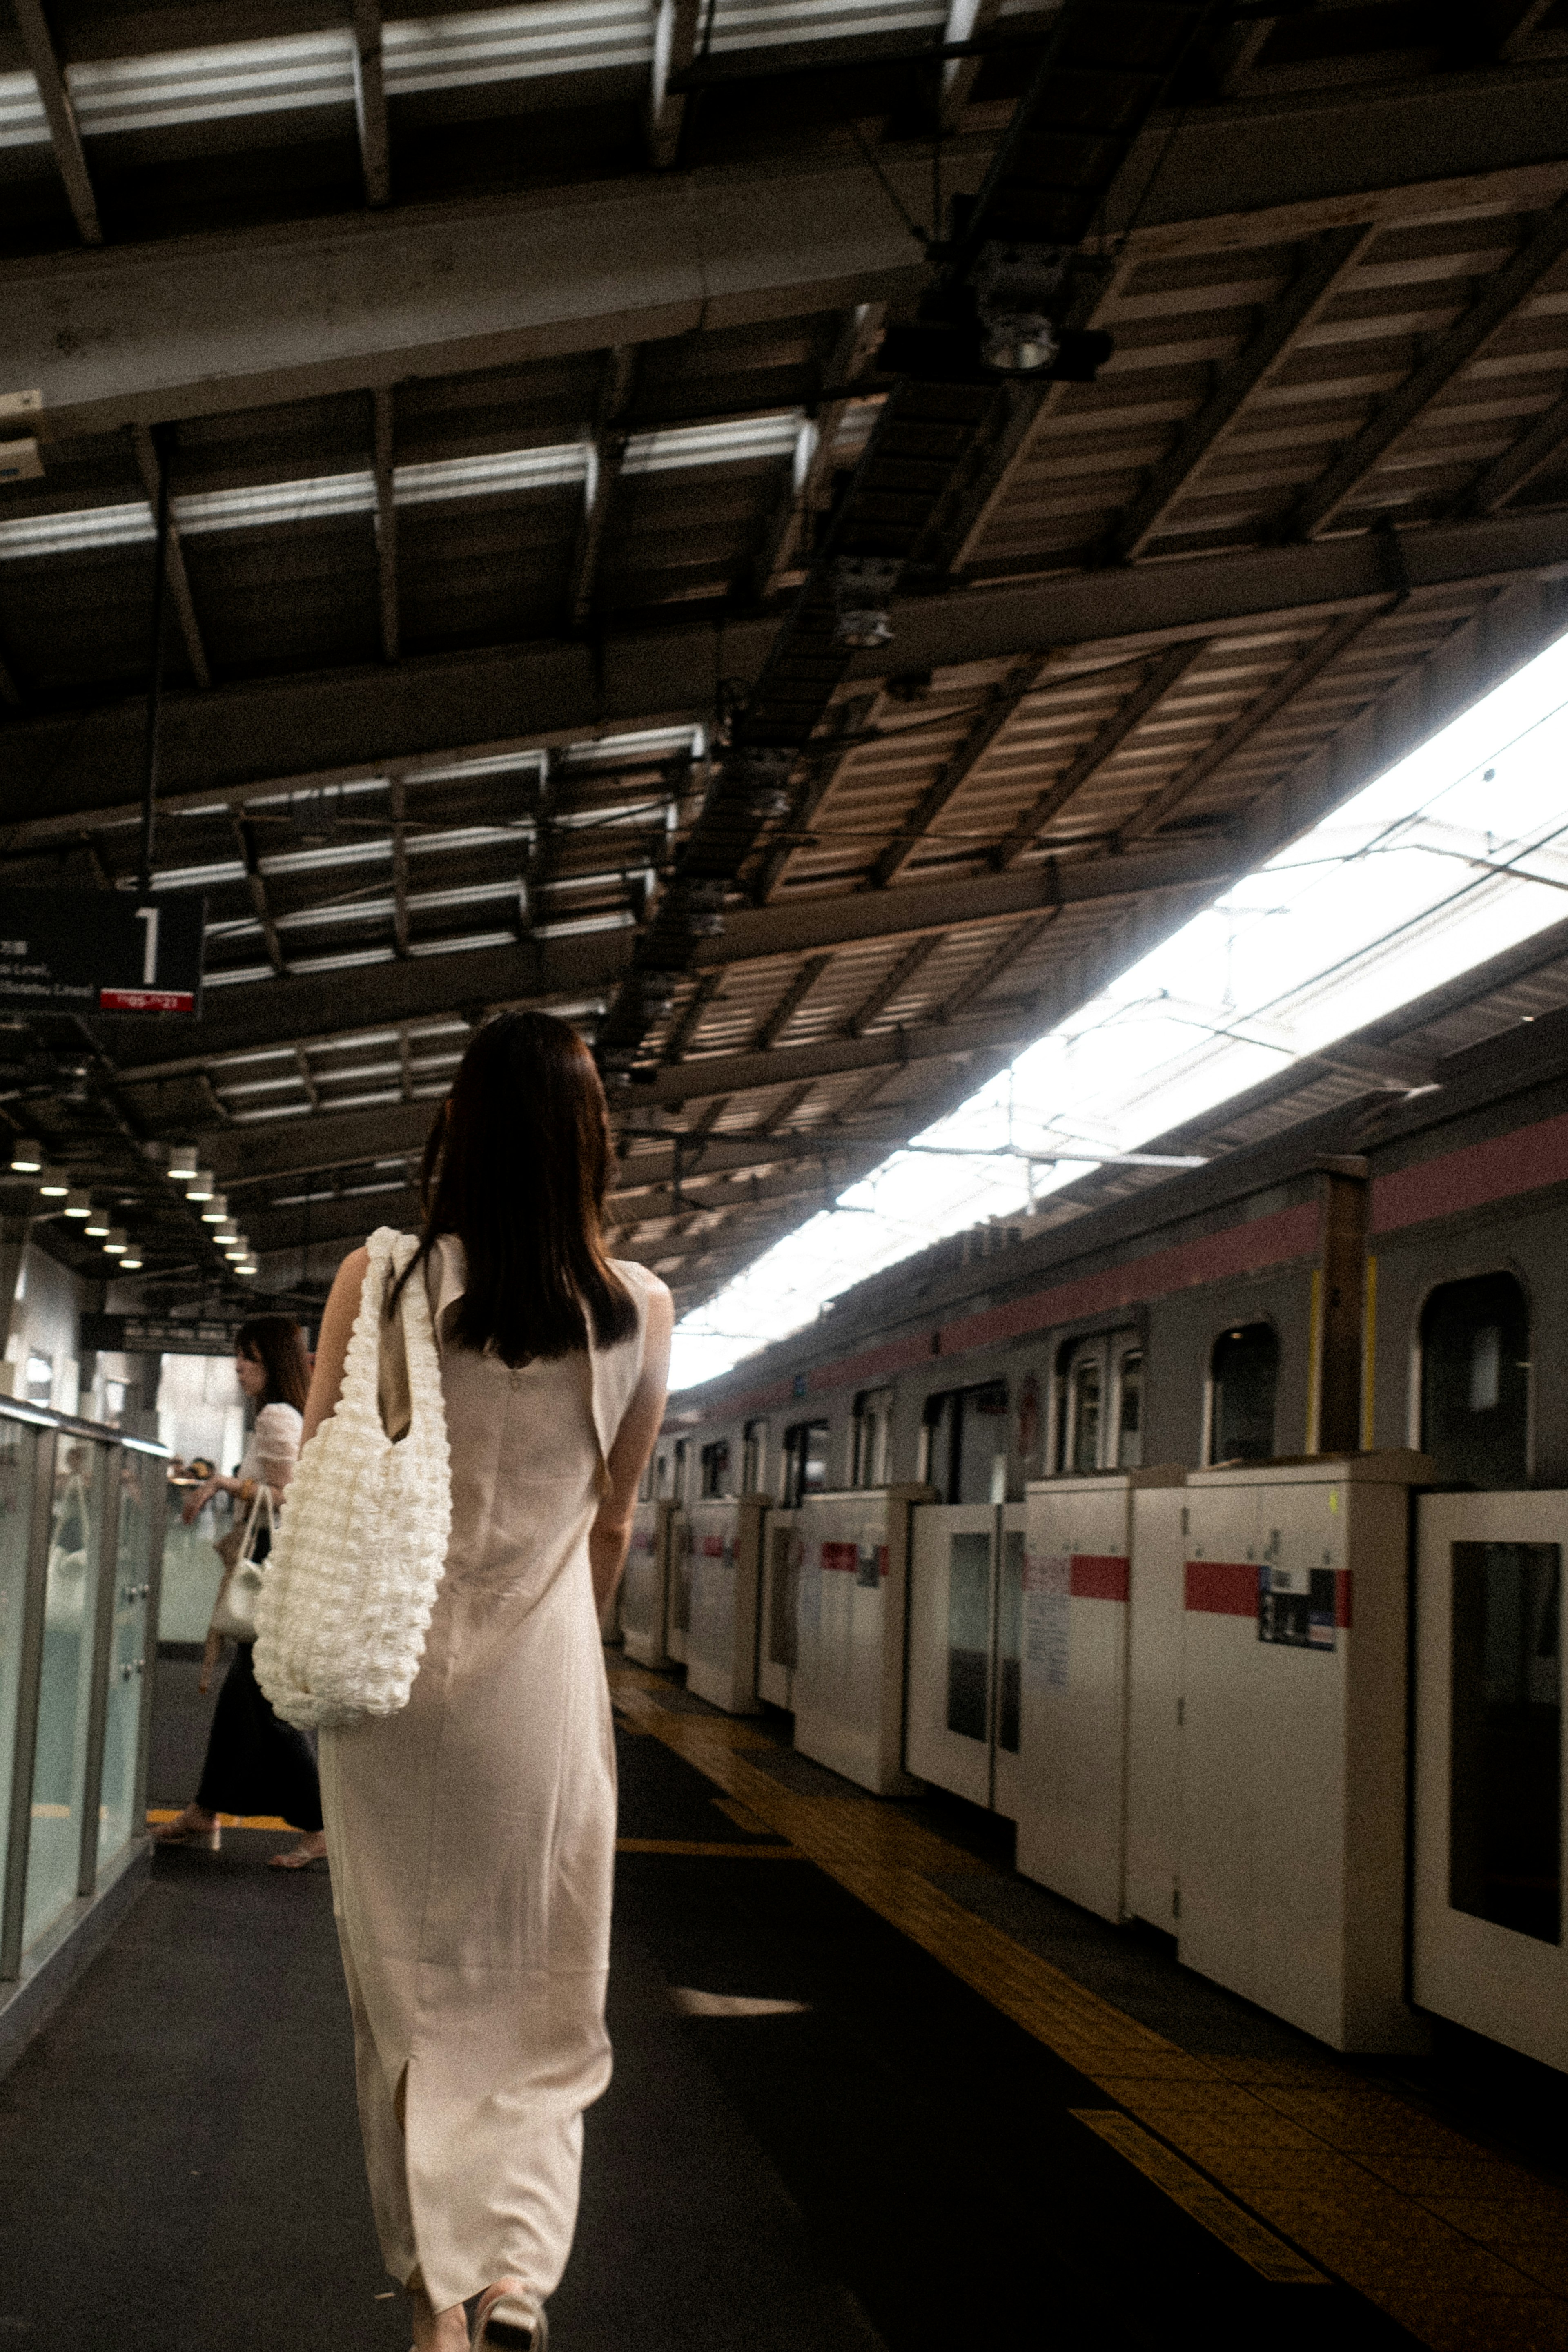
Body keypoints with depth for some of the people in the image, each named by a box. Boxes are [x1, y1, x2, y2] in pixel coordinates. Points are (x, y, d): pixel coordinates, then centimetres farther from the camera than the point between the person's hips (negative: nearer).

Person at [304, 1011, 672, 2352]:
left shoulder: (379, 1280, -9)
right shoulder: (641, 1309, -4)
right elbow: (613, 1522, 8)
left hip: (394, 1669, 0)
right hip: (544, 1675, 1)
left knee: (413, 1994, 11)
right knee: (542, 2001, 13)